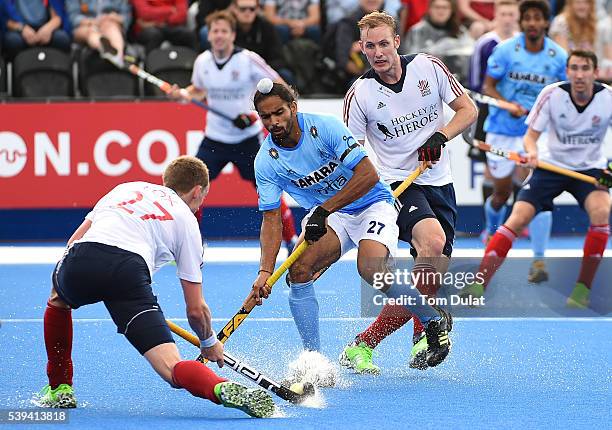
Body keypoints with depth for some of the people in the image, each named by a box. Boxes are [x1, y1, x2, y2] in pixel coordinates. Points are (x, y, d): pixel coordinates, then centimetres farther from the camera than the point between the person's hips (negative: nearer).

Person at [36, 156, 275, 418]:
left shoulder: (126, 188, 35)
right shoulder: (187, 221, 25)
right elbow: (195, 310, 23)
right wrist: (209, 343, 42)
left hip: (77, 260, 3)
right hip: (130, 270, -3)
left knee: (59, 297, 41)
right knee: (174, 370, -6)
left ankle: (59, 391, 40)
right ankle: (224, 389, -35)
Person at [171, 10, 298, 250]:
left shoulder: (249, 60, -15)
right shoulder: (202, 62, -1)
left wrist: (259, 113, -21)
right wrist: (182, 94, -2)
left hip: (248, 138, -3)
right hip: (215, 138, 3)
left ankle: (293, 242, 14)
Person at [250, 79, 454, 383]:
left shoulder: (325, 127, -22)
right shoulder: (266, 161, -11)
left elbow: (368, 174, -25)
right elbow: (271, 219, -12)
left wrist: (324, 210, -30)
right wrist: (265, 271, -26)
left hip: (371, 204, -4)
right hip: (324, 215, 4)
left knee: (370, 269, -30)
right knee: (299, 269, -23)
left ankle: (434, 320, -6)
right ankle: (314, 360, -14)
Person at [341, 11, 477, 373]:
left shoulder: (429, 68, -2)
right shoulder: (360, 94, -7)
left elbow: (468, 110, 7)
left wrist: (440, 136, -11)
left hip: (439, 184, 4)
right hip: (397, 184, -4)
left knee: (434, 276, -3)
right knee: (432, 241, -32)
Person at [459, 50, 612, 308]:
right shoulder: (552, 94, -15)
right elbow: (531, 135, -8)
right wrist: (532, 152, -30)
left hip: (590, 169, 0)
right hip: (552, 165, 0)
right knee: (518, 218, -17)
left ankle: (583, 287, -17)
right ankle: (479, 284, -17)